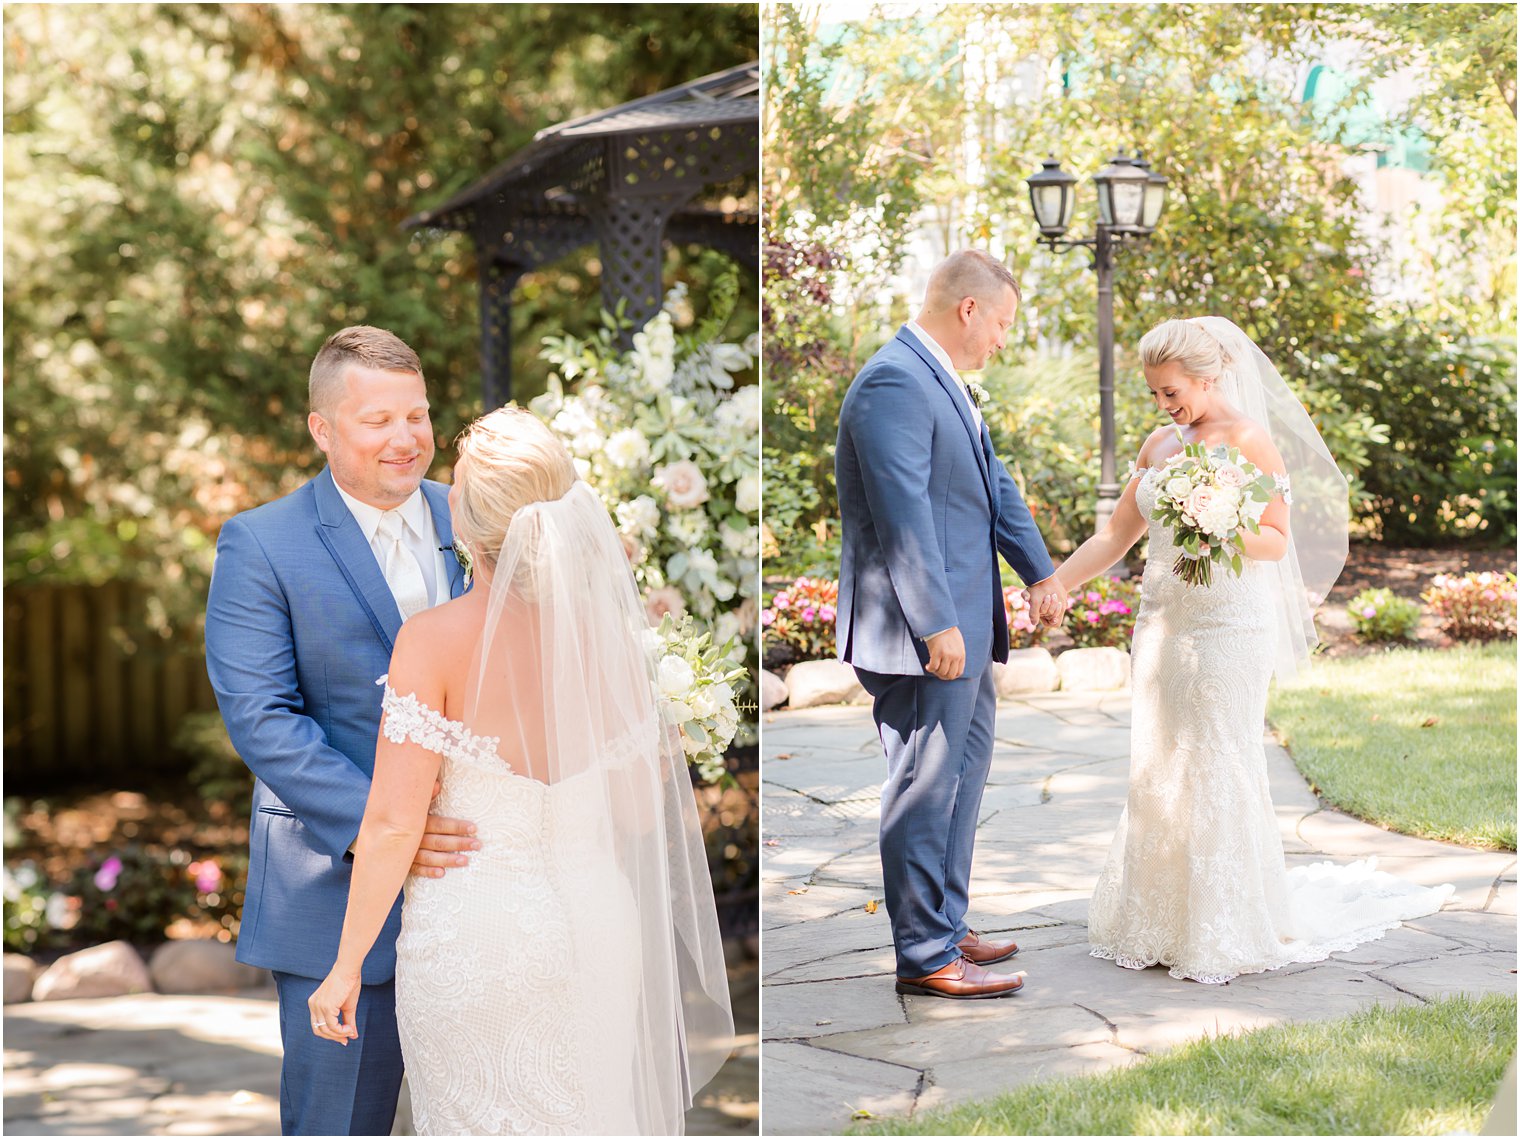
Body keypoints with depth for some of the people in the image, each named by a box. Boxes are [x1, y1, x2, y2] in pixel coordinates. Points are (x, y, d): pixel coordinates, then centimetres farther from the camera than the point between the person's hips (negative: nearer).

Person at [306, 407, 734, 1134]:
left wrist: (347, 964, -5)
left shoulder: (434, 640, -17)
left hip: (470, 937, -3)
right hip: (594, 928, 3)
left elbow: (394, 823, -16)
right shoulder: (608, 635, -7)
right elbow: (639, 812, 1)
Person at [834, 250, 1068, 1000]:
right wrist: (938, 625, -24)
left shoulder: (945, 383, 15)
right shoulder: (894, 384, -18)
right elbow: (903, 514, -23)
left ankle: (945, 928, 30)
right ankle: (924, 957, 5)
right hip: (924, 635, -11)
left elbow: (993, 485, 21)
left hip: (963, 627, 11)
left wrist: (1040, 572, 14)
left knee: (964, 776, 18)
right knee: (925, 789, -3)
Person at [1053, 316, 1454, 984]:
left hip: (1226, 629, -6)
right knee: (1156, 774, 8)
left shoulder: (1250, 440, -7)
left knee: (1215, 777, -3)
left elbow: (1278, 541, -7)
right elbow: (1116, 536, 13)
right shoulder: (1159, 445, 11)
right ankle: (1160, 924, 18)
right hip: (1162, 625, 6)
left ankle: (1225, 932, 9)